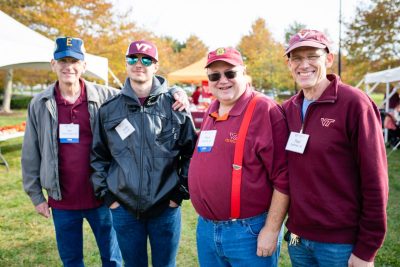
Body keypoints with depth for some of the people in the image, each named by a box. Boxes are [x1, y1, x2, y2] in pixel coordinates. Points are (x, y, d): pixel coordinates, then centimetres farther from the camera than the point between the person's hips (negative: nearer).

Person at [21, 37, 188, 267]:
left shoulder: (105, 97, -7)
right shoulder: (39, 105, -1)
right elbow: (31, 155, 4)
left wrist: (173, 93, -18)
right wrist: (36, 195, 6)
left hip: (100, 198, -1)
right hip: (62, 202, 2)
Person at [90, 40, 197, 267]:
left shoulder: (175, 106, -3)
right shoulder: (109, 110, 2)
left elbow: (192, 153, 1)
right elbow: (98, 156, 8)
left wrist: (181, 192, -3)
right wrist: (106, 194, 3)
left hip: (166, 208, -1)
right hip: (124, 209, 2)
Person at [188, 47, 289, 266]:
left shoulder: (265, 110, -14)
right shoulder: (211, 112, 9)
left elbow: (283, 177, -16)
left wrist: (272, 229, -16)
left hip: (249, 231, -7)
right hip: (206, 228, 7)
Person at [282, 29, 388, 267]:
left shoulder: (354, 103, -13)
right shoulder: (288, 109, 3)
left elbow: (374, 181, -13)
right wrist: (292, 226, 5)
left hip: (341, 243, -5)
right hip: (297, 237, 5)